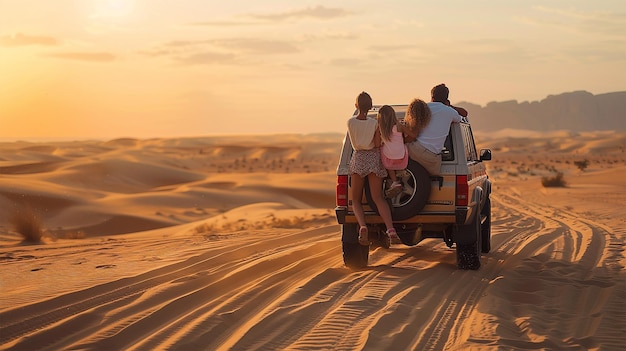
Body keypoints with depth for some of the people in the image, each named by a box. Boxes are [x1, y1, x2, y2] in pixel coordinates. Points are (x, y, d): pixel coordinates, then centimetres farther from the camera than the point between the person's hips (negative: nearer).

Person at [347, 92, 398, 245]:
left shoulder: (350, 122, -4)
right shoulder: (375, 123, -8)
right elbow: (378, 144, -7)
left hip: (358, 159, 0)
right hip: (374, 158, 0)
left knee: (356, 199, 7)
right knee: (378, 198, -4)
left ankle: (362, 226, -20)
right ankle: (390, 228, -24)